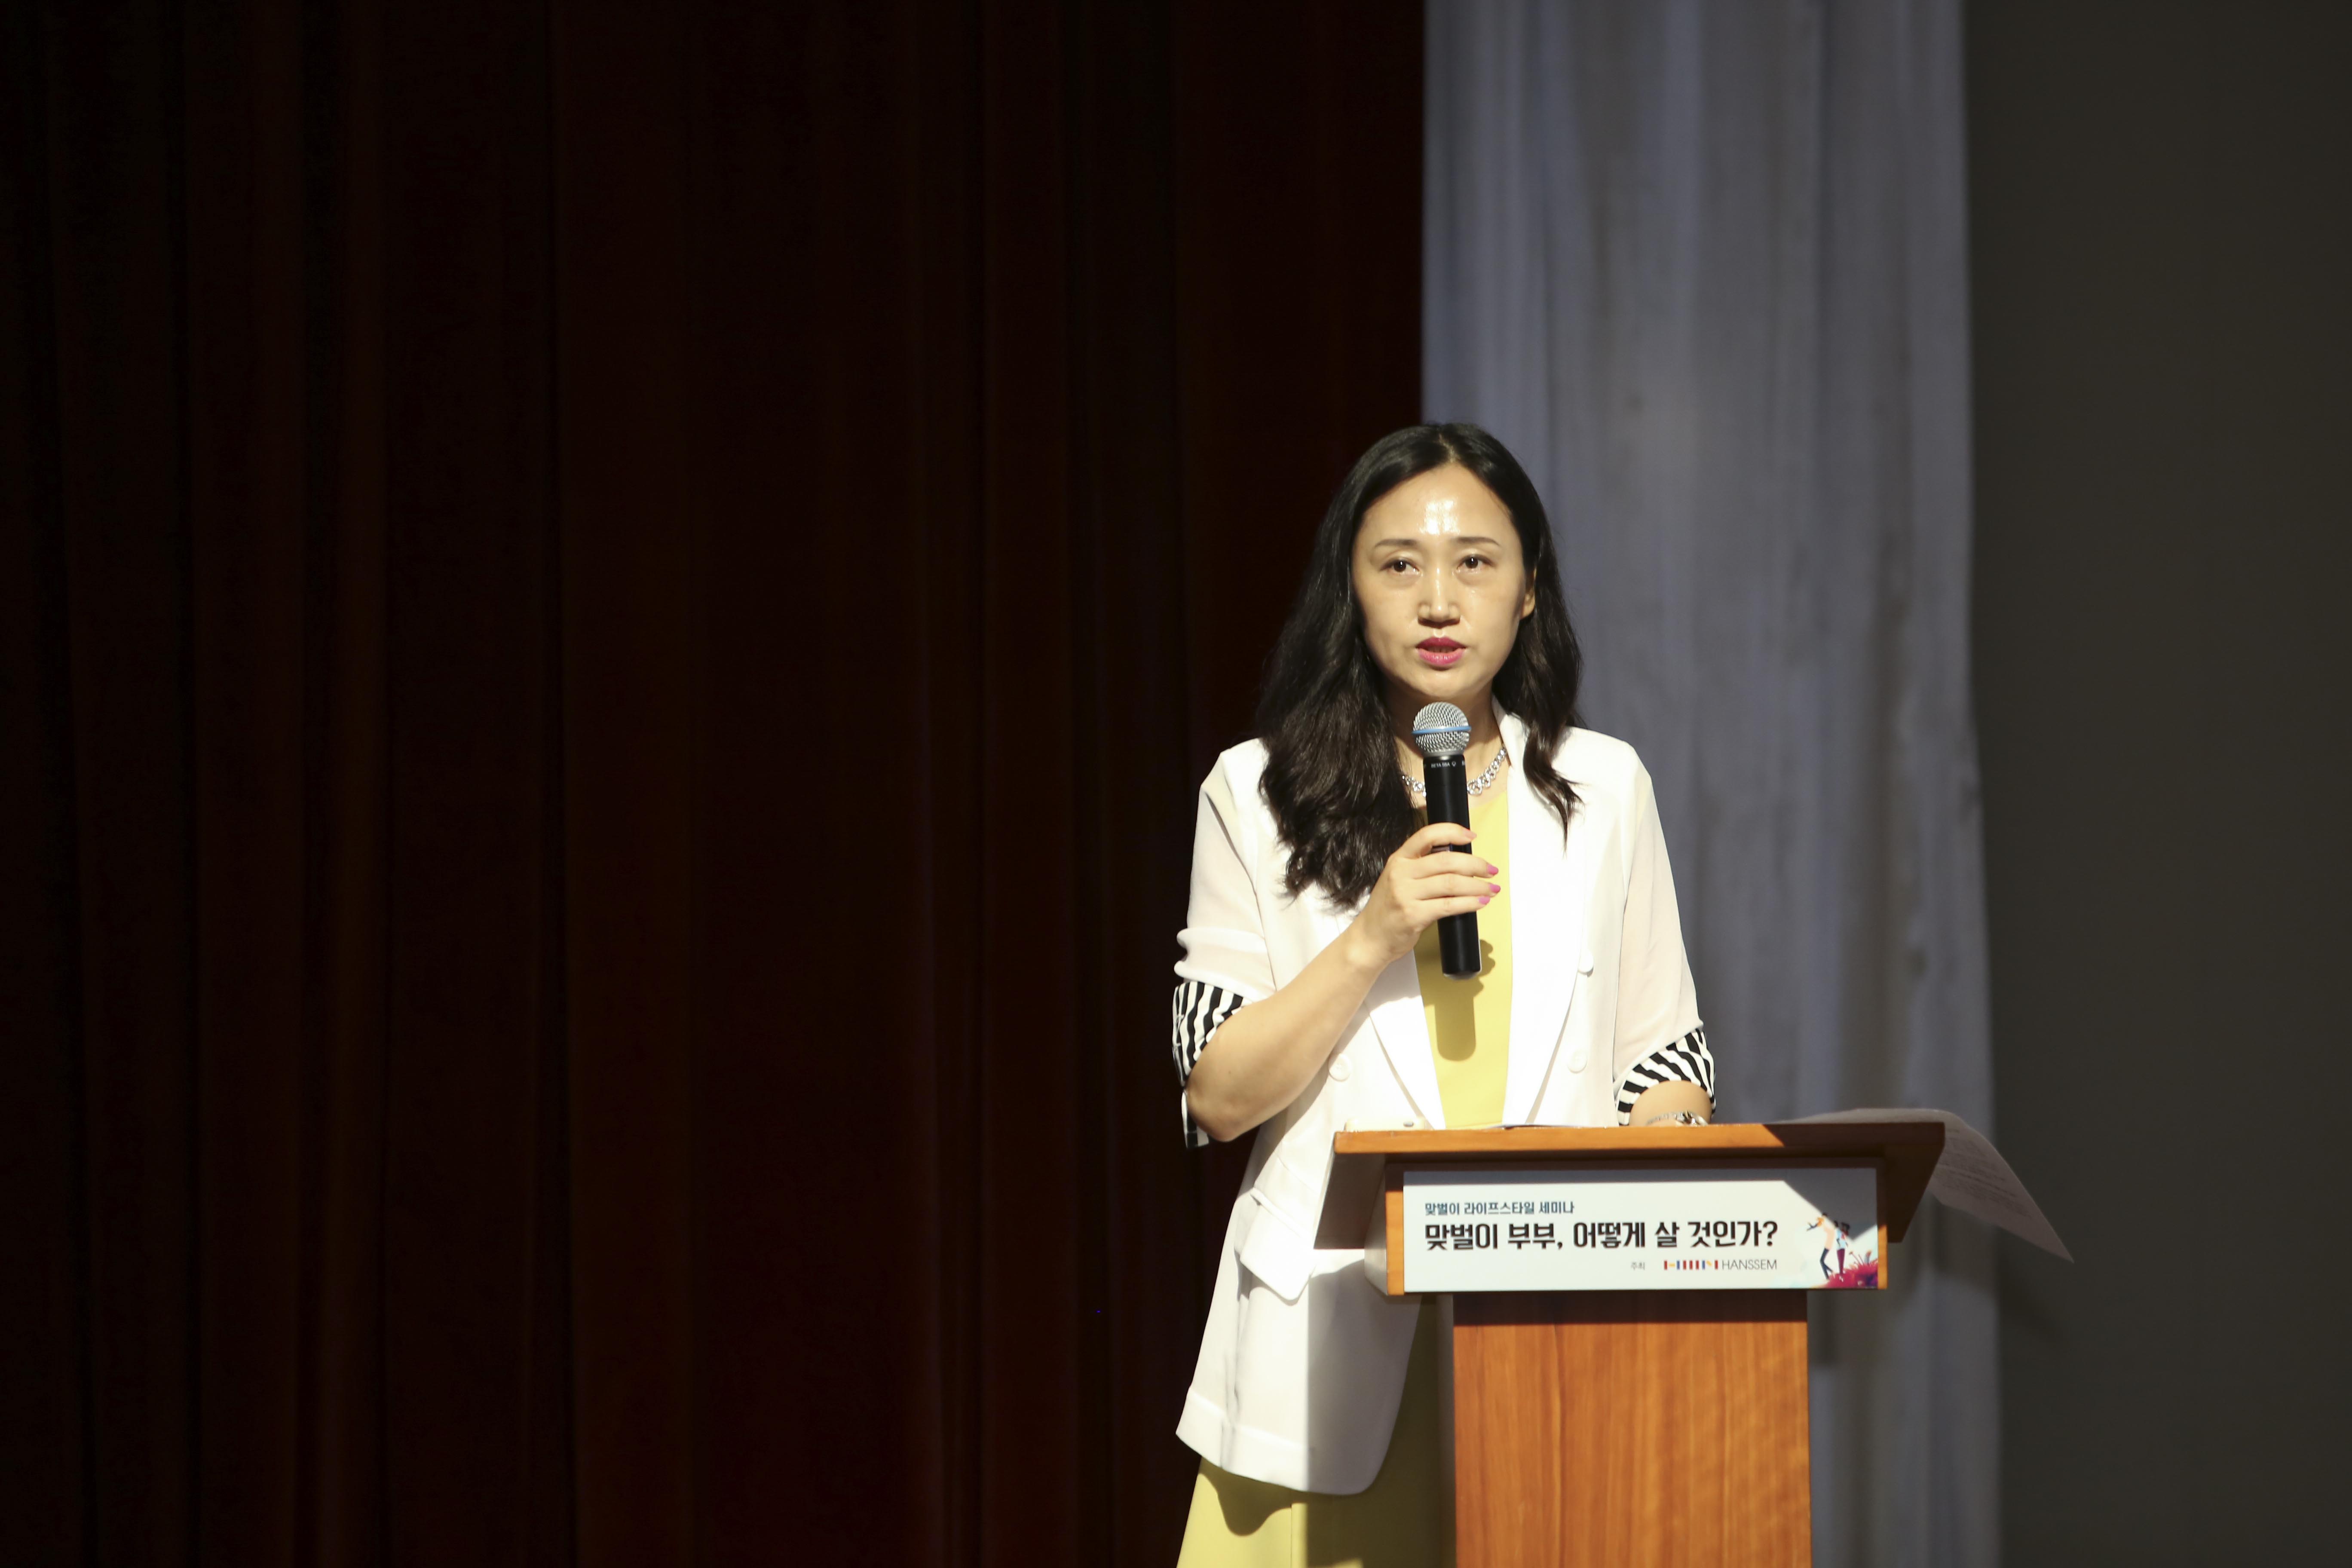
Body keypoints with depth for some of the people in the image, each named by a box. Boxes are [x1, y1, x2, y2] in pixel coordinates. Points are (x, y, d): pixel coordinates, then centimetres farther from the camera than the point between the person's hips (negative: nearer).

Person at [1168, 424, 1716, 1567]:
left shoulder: (1601, 786, 10)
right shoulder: (1262, 795, 4)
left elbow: (1665, 1066, 11)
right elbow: (1216, 1096, -2)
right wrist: (1373, 938, -13)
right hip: (1337, 1345, -1)